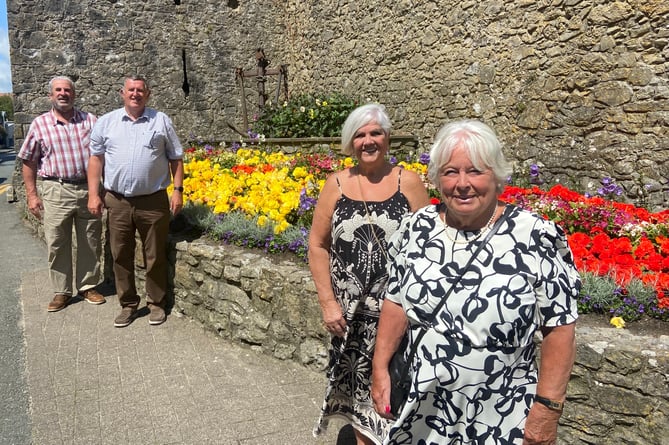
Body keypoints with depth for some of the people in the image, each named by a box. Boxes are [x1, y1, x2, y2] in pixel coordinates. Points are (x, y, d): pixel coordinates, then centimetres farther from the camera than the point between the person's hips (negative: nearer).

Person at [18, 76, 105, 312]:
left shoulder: (90, 120, 6)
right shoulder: (40, 124, 3)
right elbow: (28, 161, 5)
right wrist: (31, 195, -1)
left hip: (88, 190, 1)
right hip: (55, 192, -1)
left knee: (90, 243, 9)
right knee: (57, 245, 4)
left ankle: (88, 286, 23)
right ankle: (61, 291, 16)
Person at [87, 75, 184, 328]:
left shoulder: (161, 121, 4)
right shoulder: (106, 122, 7)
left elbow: (176, 158, 6)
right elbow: (96, 158, 8)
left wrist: (178, 190, -2)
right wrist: (94, 194, 1)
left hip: (153, 201, -1)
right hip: (117, 202, 2)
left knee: (155, 257, 6)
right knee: (121, 256, 8)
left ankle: (156, 303, 20)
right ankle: (128, 304, 22)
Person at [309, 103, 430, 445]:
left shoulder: (408, 182, -3)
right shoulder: (336, 185, 1)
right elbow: (318, 245, 3)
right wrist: (327, 302, -4)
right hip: (350, 311, 2)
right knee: (359, 386, 14)